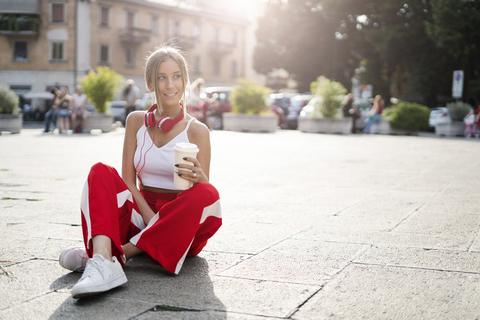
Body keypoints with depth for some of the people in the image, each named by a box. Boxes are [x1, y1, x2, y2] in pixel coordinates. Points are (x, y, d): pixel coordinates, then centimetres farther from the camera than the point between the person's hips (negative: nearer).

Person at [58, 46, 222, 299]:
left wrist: (199, 178, -29)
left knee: (207, 194, -32)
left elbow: (205, 194, -5)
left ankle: (119, 253, -27)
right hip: (141, 217, 2)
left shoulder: (196, 131, -1)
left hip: (181, 226, -2)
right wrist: (150, 217, -16)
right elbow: (127, 179, 1)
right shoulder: (137, 121, 7)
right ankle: (103, 262, -44)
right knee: (101, 171, -19)